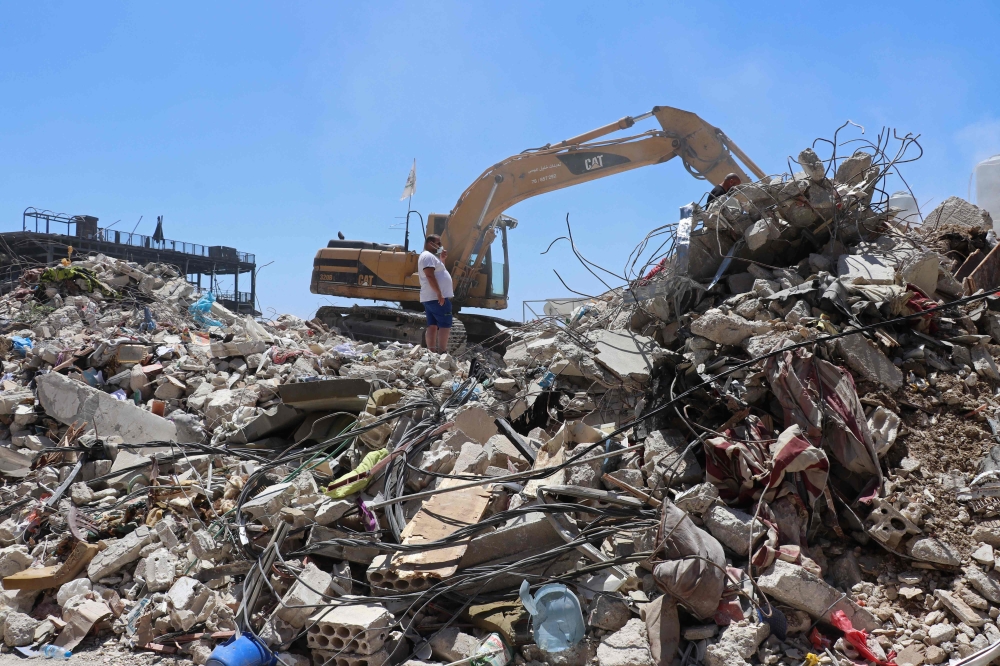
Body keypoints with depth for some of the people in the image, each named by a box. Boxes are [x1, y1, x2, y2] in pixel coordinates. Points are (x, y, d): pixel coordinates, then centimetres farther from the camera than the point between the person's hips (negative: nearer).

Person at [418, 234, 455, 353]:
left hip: (430, 298, 11)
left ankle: (431, 352, 5)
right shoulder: (428, 256, -12)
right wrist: (439, 294, -25)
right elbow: (430, 276, -22)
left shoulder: (429, 256, 22)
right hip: (437, 297, -11)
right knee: (445, 324, -10)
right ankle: (442, 352, -15)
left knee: (432, 325, 6)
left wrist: (442, 259, 15)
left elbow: (438, 272, 28)